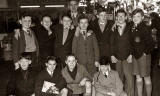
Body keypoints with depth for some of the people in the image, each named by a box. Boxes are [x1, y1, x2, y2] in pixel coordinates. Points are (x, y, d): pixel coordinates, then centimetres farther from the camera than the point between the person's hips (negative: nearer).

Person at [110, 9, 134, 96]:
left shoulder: (130, 28, 1)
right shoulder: (114, 29, 8)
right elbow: (111, 43, 9)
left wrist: (131, 55, -8)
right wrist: (112, 55, 2)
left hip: (127, 57, -2)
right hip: (117, 57, 3)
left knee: (129, 77, -6)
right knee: (119, 77, 6)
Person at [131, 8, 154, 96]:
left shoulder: (145, 28, -12)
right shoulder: (132, 28, 5)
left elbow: (151, 44, -13)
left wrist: (146, 53, -10)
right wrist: (132, 53, 5)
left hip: (144, 56, -6)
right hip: (135, 56, 6)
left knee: (146, 77, 4)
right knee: (138, 77, 14)